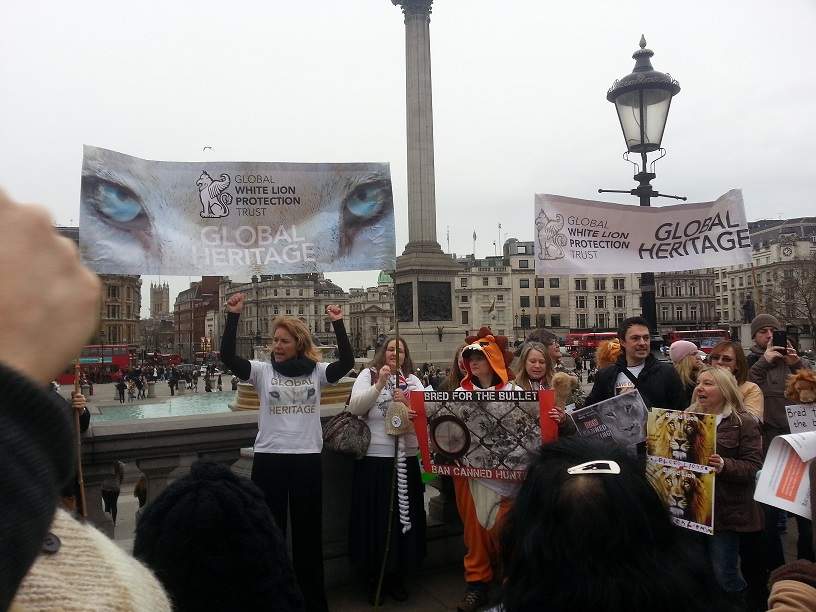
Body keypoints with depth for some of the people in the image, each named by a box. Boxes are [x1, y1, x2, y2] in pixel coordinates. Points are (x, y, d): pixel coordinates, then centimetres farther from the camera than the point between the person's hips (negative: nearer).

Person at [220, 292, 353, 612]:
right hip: (269, 459, 0)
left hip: (307, 459, 1)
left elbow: (347, 361, -14)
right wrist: (233, 315, -17)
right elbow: (227, 355, -11)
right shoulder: (262, 370, 0)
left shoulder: (316, 371, 1)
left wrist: (337, 323, -18)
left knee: (308, 531, 13)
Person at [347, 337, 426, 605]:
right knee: (375, 517, 5)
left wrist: (408, 402, -18)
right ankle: (374, 579, 23)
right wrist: (380, 384, -22)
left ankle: (397, 578, 27)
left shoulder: (412, 380, 12)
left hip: (406, 457, 3)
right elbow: (355, 407, -12)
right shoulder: (368, 375, 2)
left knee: (404, 516, 10)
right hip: (374, 458, -3)